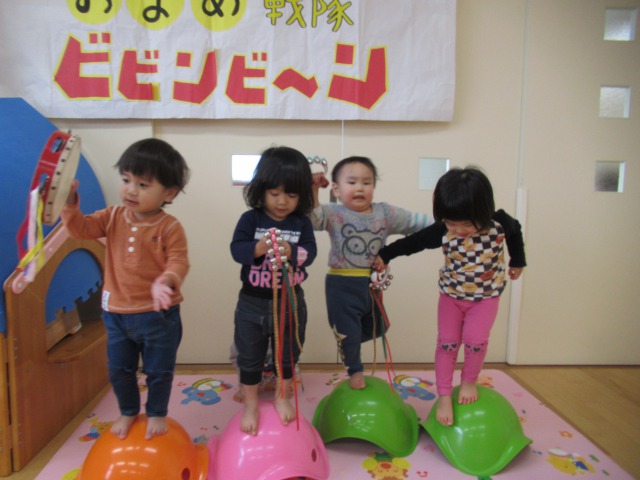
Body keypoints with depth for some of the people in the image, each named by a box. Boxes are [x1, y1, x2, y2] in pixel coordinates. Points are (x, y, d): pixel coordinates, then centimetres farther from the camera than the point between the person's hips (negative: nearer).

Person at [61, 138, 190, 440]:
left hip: (158, 314, -4)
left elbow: (178, 261, -20)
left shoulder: (169, 227, -16)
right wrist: (69, 201, -20)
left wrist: (166, 281, -41)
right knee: (119, 370, 20)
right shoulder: (113, 217, -1)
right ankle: (128, 412, 45)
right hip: (116, 312, 4)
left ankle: (156, 414, 39)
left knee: (159, 371, 13)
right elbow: (81, 229, -4)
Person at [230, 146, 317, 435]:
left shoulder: (302, 222, -5)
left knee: (288, 354, 18)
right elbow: (236, 250, -19)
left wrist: (291, 251, -35)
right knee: (250, 357, 13)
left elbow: (309, 254, -15)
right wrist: (259, 248, -38)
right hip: (253, 302, -1)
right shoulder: (250, 219, -9)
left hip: (291, 301, 2)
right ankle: (250, 404, 34)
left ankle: (282, 398, 41)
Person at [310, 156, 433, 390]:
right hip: (342, 286, -5)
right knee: (348, 332, 9)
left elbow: (414, 221, 2)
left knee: (377, 328, 24)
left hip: (371, 284, 5)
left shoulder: (385, 212, 0)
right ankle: (355, 370, 36)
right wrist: (313, 192, -39)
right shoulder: (334, 214, -11)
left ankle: (346, 345, 51)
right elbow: (314, 218, -28)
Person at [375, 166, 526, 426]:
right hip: (451, 294, 0)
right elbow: (412, 242, -9)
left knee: (476, 339, -12)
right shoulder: (441, 231, -24)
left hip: (486, 296, 0)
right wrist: (385, 255, -5)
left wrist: (517, 261, 15)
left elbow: (515, 232, 3)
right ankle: (444, 396, 17)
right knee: (448, 342, 1)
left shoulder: (500, 223, -21)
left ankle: (469, 381, 18)